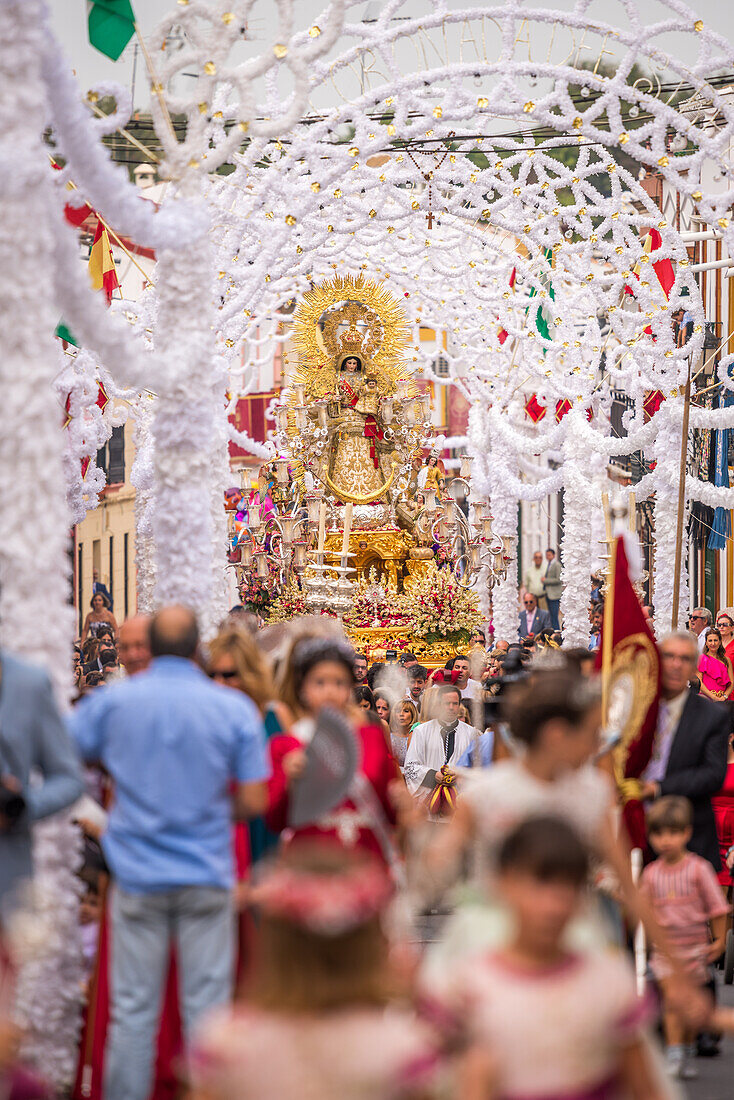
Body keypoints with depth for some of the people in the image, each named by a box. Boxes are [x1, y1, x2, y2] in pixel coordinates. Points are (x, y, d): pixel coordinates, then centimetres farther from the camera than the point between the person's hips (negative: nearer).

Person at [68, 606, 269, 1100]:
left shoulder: (114, 701, -3)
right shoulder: (236, 709, -5)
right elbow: (254, 800, -6)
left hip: (137, 872, 0)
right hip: (207, 874, 0)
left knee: (134, 1008, 6)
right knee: (207, 1006, 6)